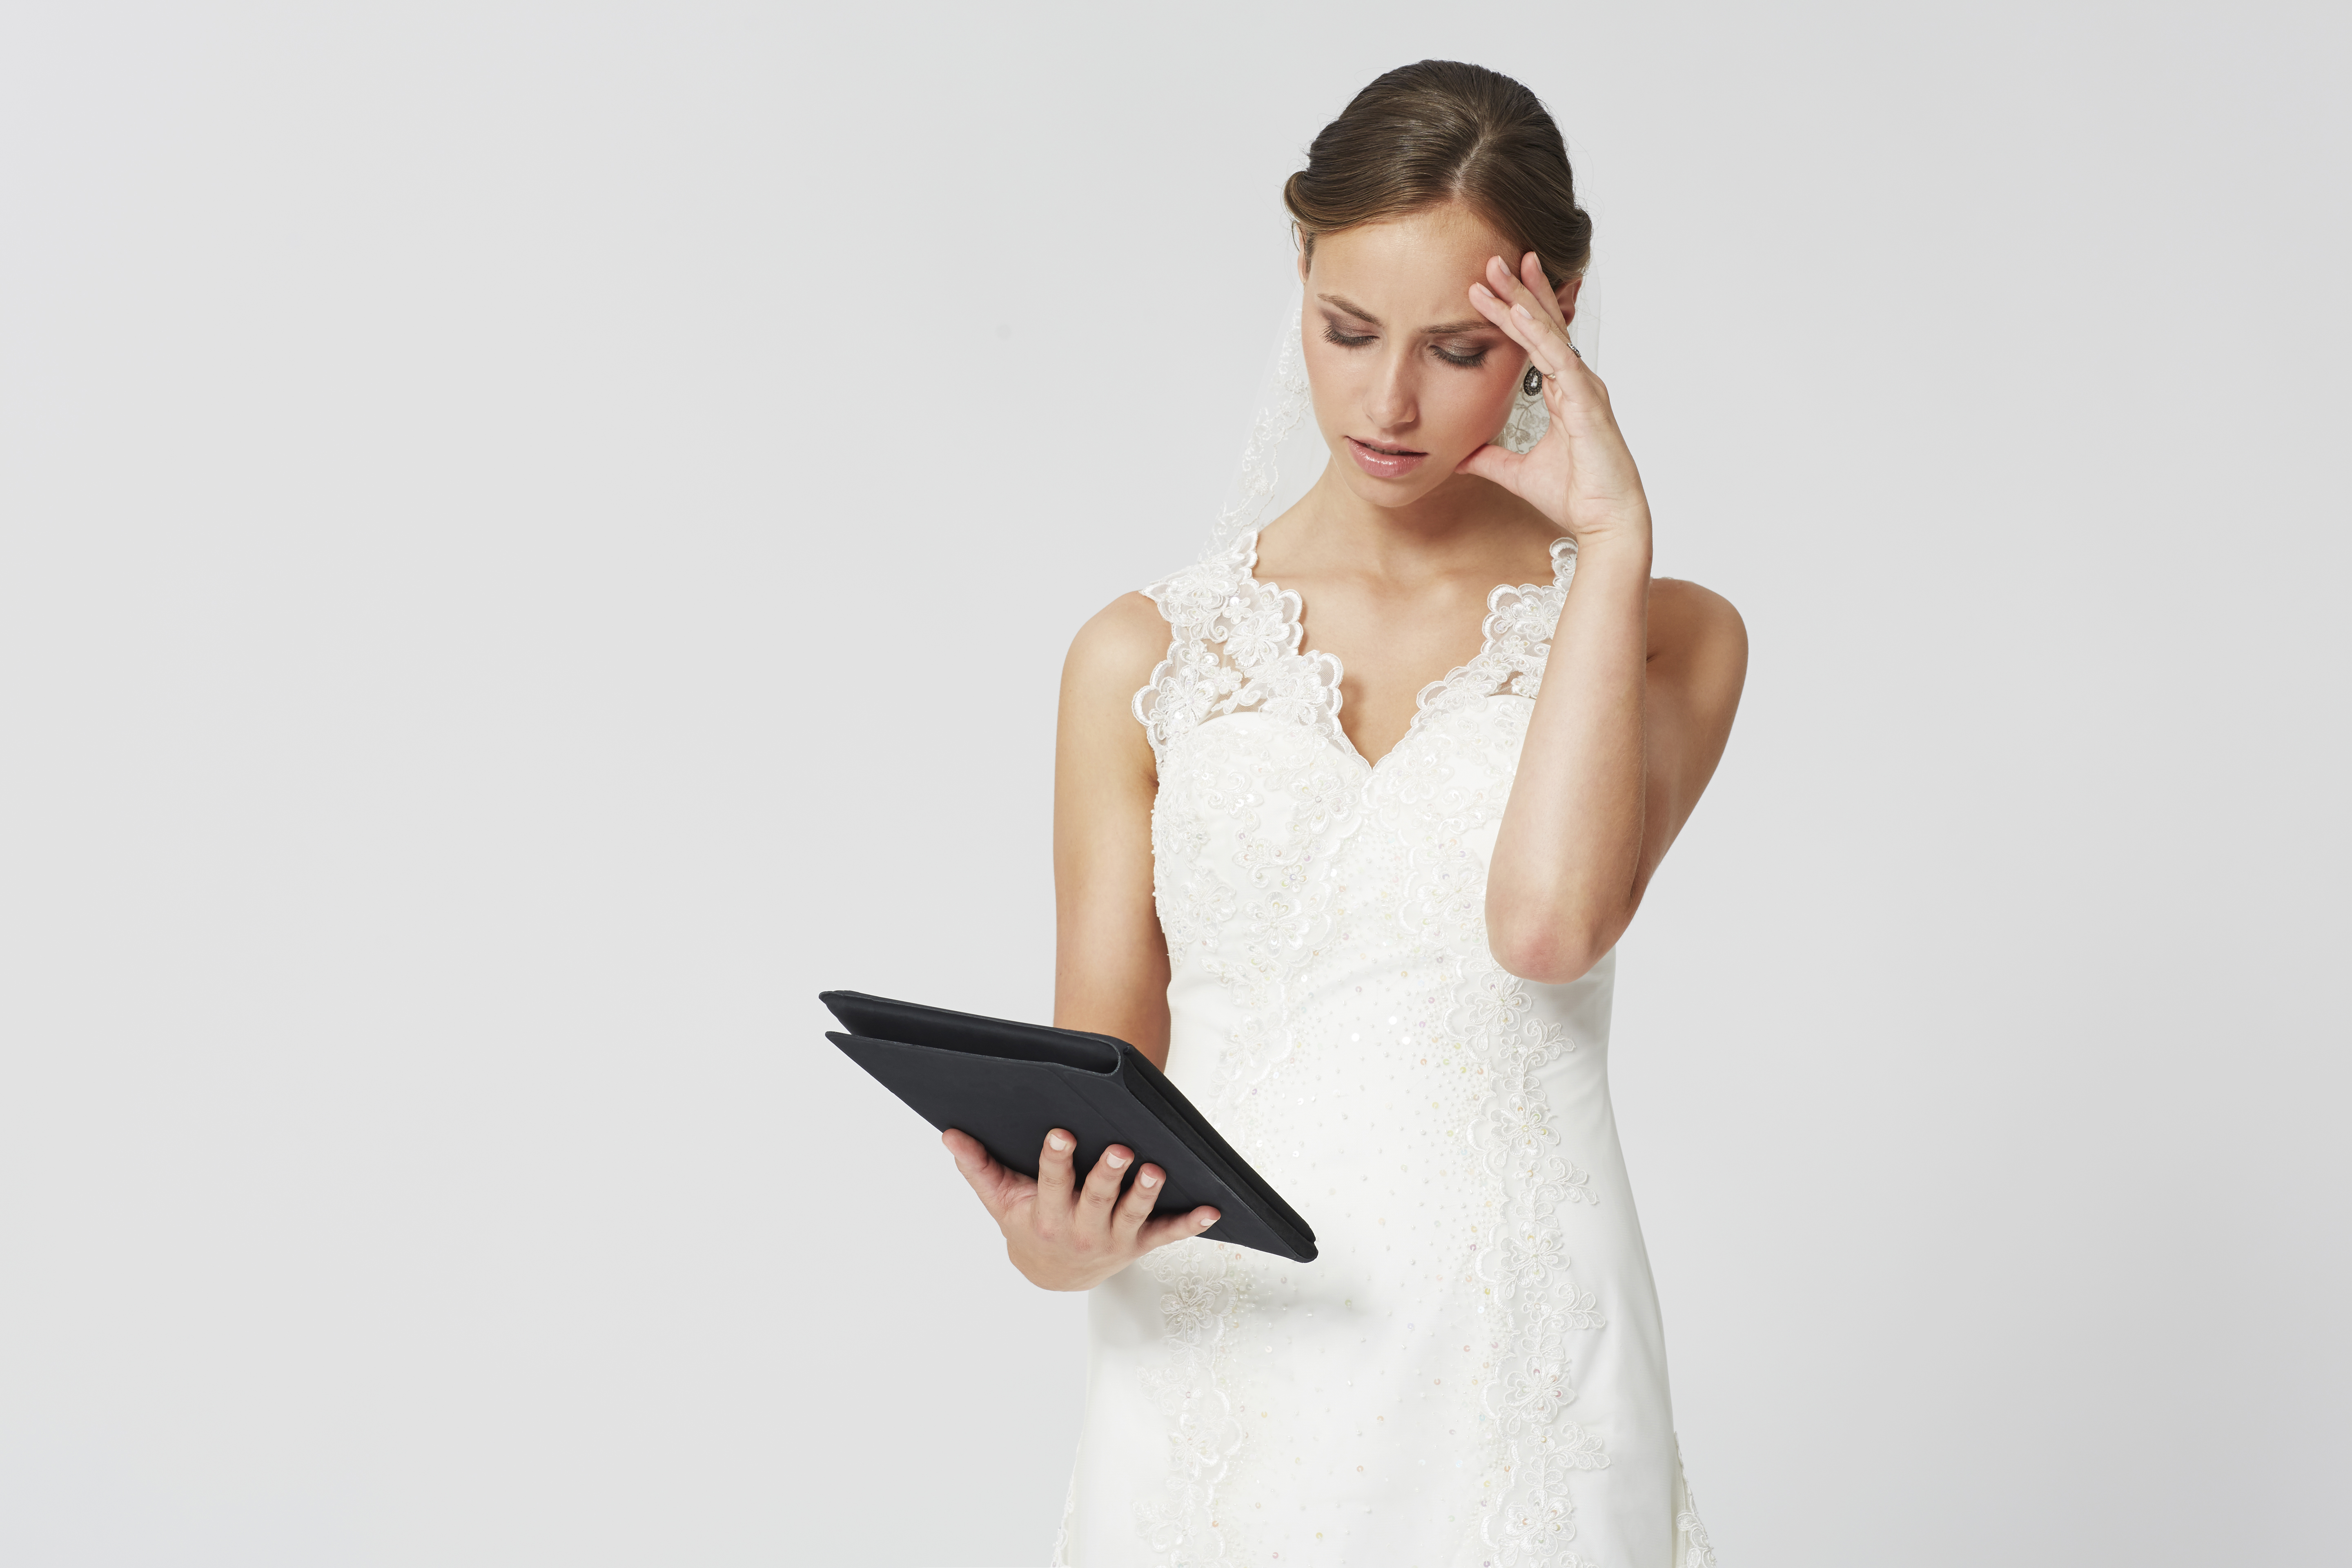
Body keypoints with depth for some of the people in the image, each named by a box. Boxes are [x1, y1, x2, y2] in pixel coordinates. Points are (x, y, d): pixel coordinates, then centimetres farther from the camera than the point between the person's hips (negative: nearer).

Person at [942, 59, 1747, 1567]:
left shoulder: (1662, 634, 2)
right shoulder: (1144, 660, 5)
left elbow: (1550, 918, -17)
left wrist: (1613, 534, -10)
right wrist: (1059, 1239, -18)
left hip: (1518, 1382, -1)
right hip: (1222, 1370, 1)